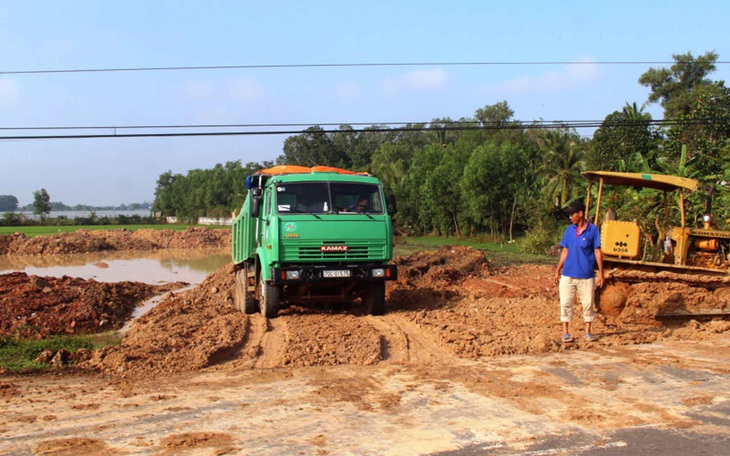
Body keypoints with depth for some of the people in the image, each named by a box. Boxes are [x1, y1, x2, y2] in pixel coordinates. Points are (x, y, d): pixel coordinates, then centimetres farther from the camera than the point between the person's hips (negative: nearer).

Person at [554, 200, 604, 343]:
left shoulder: (593, 229, -4)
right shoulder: (569, 230, 6)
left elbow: (597, 252, -4)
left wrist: (601, 273, -7)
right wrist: (558, 271, 9)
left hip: (586, 275, -3)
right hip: (568, 275, 3)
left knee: (588, 303, 7)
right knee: (565, 303, 2)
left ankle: (588, 331, 21)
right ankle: (565, 332, 11)